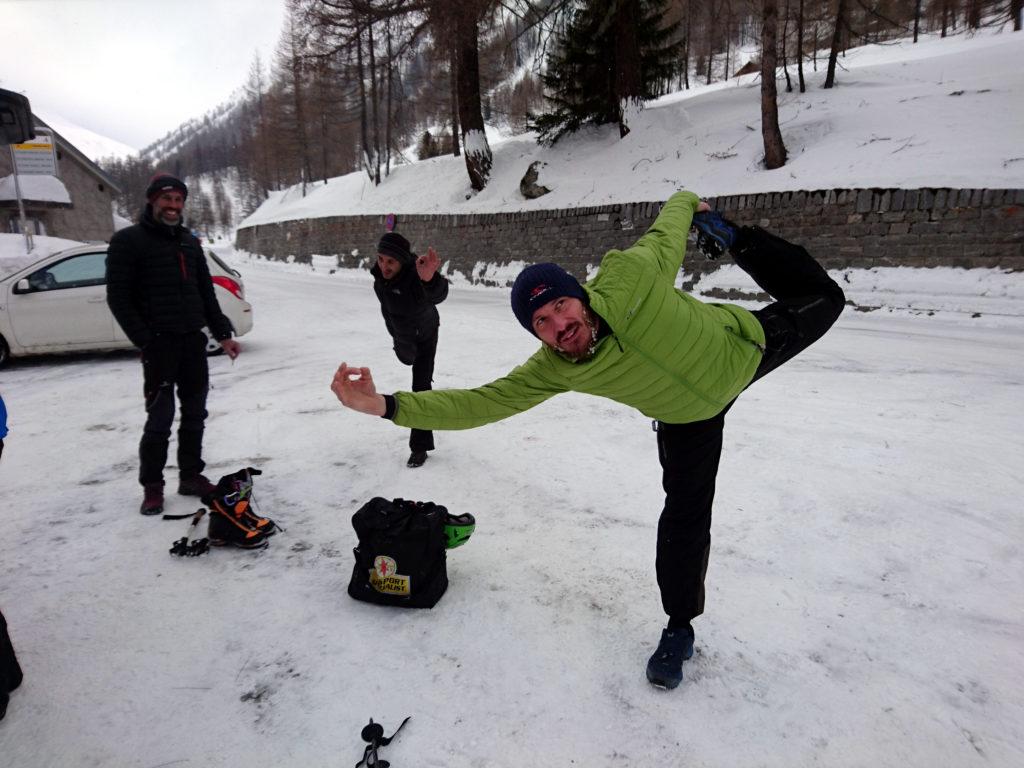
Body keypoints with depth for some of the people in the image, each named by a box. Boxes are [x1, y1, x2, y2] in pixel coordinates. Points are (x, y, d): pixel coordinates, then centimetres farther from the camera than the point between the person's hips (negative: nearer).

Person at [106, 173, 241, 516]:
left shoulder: (189, 242, 16)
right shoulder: (128, 241, -2)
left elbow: (207, 292, 18)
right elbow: (118, 298, -7)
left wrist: (223, 334, 11)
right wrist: (145, 340, -14)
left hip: (194, 340, 6)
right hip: (159, 344, -6)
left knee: (194, 413, 10)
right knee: (160, 418, -3)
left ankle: (191, 476, 22)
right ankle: (152, 487, 11)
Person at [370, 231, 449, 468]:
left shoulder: (415, 275, -44)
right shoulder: (379, 272, -24)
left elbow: (438, 294, -68)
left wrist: (430, 280, -92)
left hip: (424, 335, -6)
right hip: (399, 333, 7)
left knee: (421, 386, -14)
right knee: (407, 359, 37)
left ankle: (420, 446, -6)